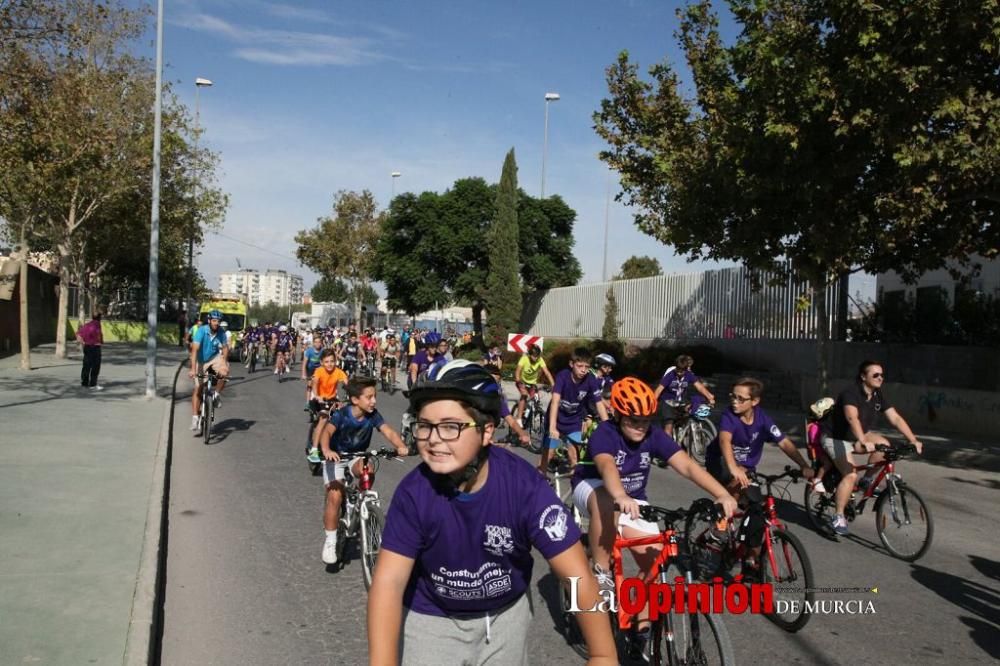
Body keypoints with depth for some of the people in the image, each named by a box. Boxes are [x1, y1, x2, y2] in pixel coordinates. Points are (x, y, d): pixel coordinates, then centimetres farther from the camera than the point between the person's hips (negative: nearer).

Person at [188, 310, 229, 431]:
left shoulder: (221, 332, -16)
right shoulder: (201, 331, -26)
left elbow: (225, 348, -7)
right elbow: (195, 350, -32)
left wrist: (224, 361, -26)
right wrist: (193, 369, -41)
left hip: (215, 358, 2)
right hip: (201, 361, -2)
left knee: (224, 372, -30)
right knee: (198, 388, -6)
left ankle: (217, 394, -4)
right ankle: (195, 417, 0)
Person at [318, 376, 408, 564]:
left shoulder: (373, 415, -16)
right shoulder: (341, 415, -25)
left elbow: (388, 431, -28)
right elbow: (327, 431, -40)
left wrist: (401, 446, -48)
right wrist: (326, 450, -61)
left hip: (358, 456, 3)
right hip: (336, 457, -3)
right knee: (335, 496, -18)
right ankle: (330, 541, -3)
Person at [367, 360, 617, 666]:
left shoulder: (525, 487, -28)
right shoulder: (414, 492, -24)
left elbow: (579, 577, -27)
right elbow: (388, 582, -27)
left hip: (506, 612, 1)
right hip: (431, 618, 0)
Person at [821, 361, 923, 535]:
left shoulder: (878, 396, -3)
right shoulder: (851, 393, -26)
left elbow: (896, 418, -7)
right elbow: (852, 418, -42)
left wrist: (913, 440, -18)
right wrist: (864, 442, -56)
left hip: (857, 437, 7)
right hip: (836, 438, -7)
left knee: (883, 444, -21)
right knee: (851, 475, -24)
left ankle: (866, 480, 0)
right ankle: (838, 517, -12)